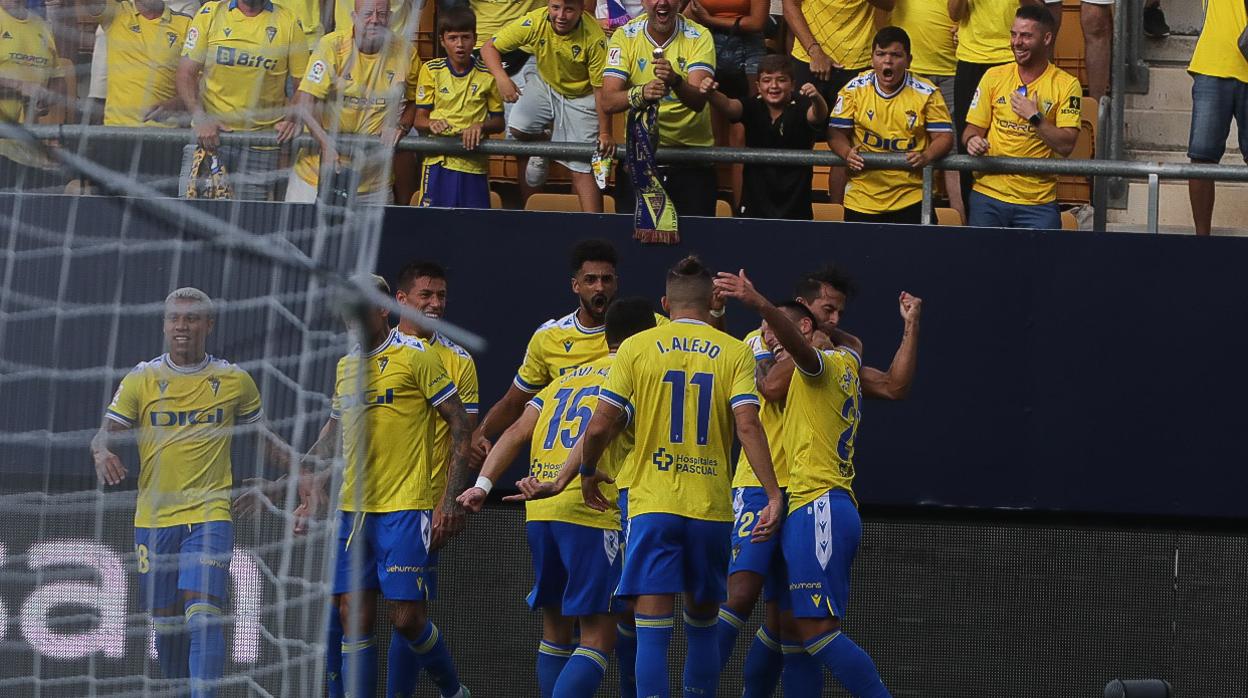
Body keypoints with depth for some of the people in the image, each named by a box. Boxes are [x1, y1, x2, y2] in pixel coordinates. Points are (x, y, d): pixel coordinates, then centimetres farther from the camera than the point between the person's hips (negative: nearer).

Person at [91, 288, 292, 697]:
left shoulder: (235, 381, 6)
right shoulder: (140, 380, 4)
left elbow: (263, 438, 16)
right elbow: (106, 434, 4)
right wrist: (103, 454, -21)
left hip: (210, 516, -2)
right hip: (153, 520, 2)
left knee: (203, 614, -18)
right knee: (165, 623, 7)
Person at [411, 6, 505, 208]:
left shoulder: (487, 75, 3)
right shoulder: (431, 71, 5)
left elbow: (498, 123, 9)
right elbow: (419, 119, 6)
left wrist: (481, 126, -13)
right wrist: (431, 124, -17)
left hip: (474, 162, 0)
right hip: (438, 160, 0)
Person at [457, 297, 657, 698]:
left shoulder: (566, 379, 23)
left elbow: (518, 432, 11)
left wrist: (484, 484, 4)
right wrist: (560, 482, -24)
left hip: (539, 514, 7)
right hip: (592, 514, -7)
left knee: (556, 630, 18)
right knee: (598, 638, -7)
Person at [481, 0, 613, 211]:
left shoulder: (594, 38, -30)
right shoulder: (534, 23, -25)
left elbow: (601, 89, -23)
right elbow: (489, 47, -17)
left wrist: (605, 134, -23)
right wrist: (501, 78, -36)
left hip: (581, 96, -3)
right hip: (545, 85, 3)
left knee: (582, 168, -7)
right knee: (518, 128, -20)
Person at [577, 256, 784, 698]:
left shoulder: (636, 348, 2)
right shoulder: (736, 353, 3)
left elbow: (599, 426, -2)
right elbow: (747, 426, -9)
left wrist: (587, 472, 17)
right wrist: (773, 496, -10)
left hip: (653, 504, -1)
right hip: (712, 509, 1)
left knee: (653, 630, -5)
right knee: (703, 624, 17)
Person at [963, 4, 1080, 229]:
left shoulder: (1066, 85, -1)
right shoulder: (994, 77, 7)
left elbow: (1066, 145, -7)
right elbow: (972, 129, 9)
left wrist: (1034, 117, -16)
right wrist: (973, 141, -13)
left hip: (1038, 201, -2)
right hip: (989, 195, 2)